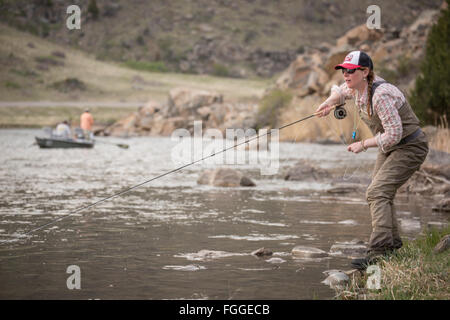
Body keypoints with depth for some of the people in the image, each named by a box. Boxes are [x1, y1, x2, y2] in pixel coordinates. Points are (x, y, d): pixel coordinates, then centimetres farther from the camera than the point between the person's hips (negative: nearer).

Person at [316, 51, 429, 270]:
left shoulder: (381, 95, -30)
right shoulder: (356, 87, -2)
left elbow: (394, 133, -30)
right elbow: (340, 92, 23)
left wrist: (364, 144, -21)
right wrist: (329, 103, 4)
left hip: (410, 147, -10)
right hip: (389, 148, 10)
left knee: (377, 192, -22)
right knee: (381, 193, 17)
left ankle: (378, 251, -28)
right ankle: (393, 244, 34)